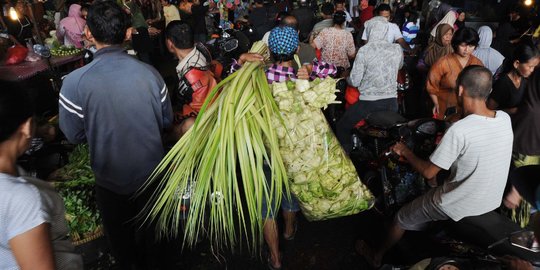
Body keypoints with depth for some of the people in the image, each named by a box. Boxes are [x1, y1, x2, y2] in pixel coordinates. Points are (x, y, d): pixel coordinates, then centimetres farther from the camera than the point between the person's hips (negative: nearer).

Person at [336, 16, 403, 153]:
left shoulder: (364, 50, -14)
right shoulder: (397, 49, 0)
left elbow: (354, 81, -13)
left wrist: (347, 78, 8)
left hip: (369, 102, -5)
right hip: (392, 102, 5)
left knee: (341, 127, 12)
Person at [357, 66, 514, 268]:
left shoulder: (459, 130, -30)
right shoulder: (505, 119, -9)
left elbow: (428, 172, -21)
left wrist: (405, 152, -5)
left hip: (462, 207, -7)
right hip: (493, 202, 7)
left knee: (402, 219, 14)